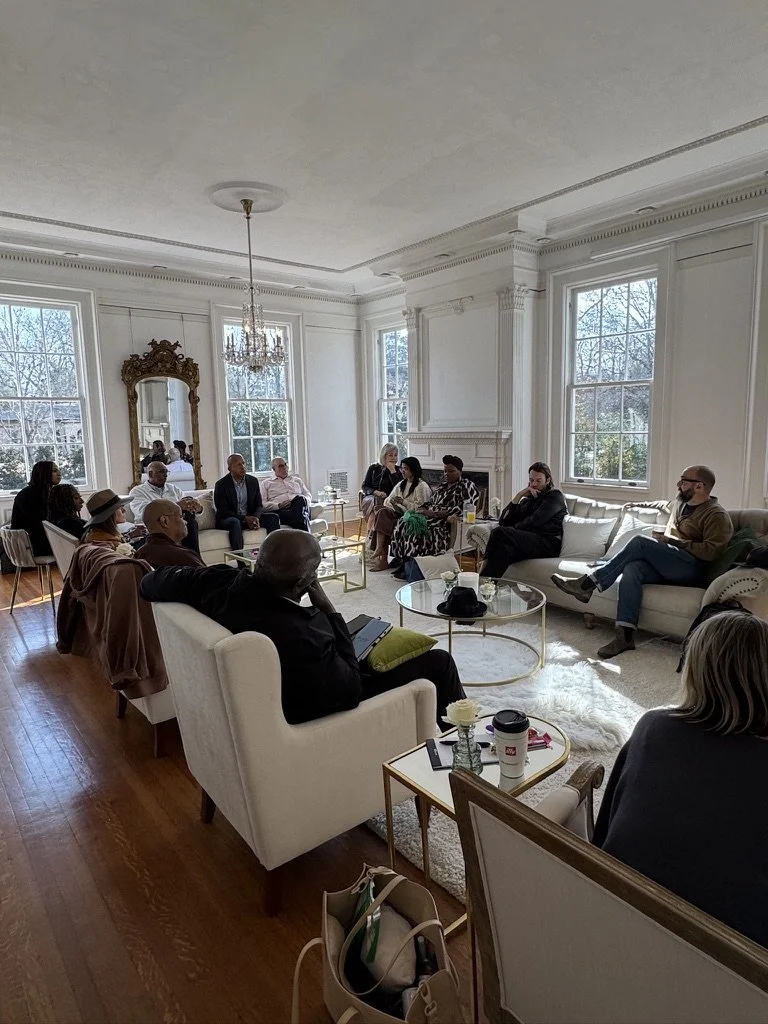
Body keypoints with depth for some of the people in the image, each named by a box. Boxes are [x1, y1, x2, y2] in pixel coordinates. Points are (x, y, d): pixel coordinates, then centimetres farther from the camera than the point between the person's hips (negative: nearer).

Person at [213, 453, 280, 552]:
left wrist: (256, 518, -18)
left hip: (250, 518, 5)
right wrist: (245, 518, -25)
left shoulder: (253, 481, 4)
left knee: (274, 517, -15)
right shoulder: (221, 485, -10)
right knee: (234, 522, -38)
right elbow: (223, 512, -14)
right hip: (229, 519, -5)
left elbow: (259, 505, 6)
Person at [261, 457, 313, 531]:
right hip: (280, 511, -2)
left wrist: (303, 501, 1)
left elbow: (308, 495, 28)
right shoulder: (266, 483, 22)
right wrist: (278, 505, -10)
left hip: (298, 508, 3)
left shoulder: (297, 480, 32)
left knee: (300, 498, -37)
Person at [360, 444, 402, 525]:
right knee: (375, 502, -34)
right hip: (370, 497, 1)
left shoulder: (398, 470, 10)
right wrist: (376, 492, -9)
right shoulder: (373, 468, 15)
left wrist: (392, 471, -6)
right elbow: (364, 487, 11)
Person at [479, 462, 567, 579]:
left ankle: (482, 577, -29)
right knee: (507, 551, -31)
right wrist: (519, 496, 10)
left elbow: (534, 521, -7)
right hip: (528, 542, 6)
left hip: (548, 544, -6)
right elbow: (503, 521, 17)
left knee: (499, 532, -26)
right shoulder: (528, 500, 30)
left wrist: (511, 530, 3)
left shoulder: (555, 496, 10)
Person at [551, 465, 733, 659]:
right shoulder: (679, 503, 22)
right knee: (632, 568, -28)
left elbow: (712, 550, -14)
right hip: (664, 566, 7)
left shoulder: (716, 514, -2)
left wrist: (677, 542, -12)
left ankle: (588, 584, -23)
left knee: (640, 542, -27)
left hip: (690, 568, -6)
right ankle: (625, 636, -34)